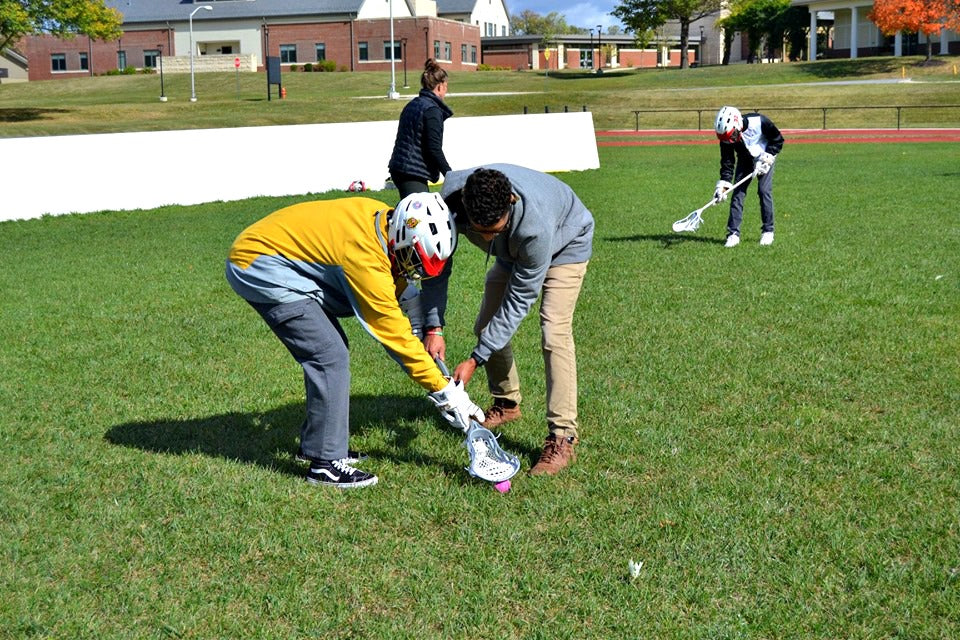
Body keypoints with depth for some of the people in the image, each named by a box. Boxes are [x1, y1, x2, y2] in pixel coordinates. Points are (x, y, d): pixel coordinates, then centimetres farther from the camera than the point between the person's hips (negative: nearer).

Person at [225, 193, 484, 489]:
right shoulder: (366, 256, -30)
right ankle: (325, 462, -6)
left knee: (330, 350, 12)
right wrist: (443, 390, -17)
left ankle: (315, 442, 24)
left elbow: (392, 289, 7)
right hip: (257, 267, -10)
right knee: (330, 356, -14)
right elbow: (392, 331, -23)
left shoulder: (383, 219, -5)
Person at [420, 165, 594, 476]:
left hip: (565, 245, -6)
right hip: (513, 251, 6)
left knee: (554, 333, -23)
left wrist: (475, 360, -34)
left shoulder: (535, 223, -46)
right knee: (486, 327, 5)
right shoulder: (450, 196, -33)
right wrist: (434, 327, -30)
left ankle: (563, 437, -21)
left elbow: (519, 299, -35)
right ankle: (507, 404, 29)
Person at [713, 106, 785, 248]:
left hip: (764, 157, -3)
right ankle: (733, 233, -2)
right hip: (744, 160, 3)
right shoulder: (726, 137, -23)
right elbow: (727, 163, -15)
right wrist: (724, 184, -24)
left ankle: (768, 231, -2)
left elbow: (778, 140, -17)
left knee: (764, 190, -13)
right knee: (738, 192, -7)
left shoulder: (758, 122, -33)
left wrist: (767, 158, -23)